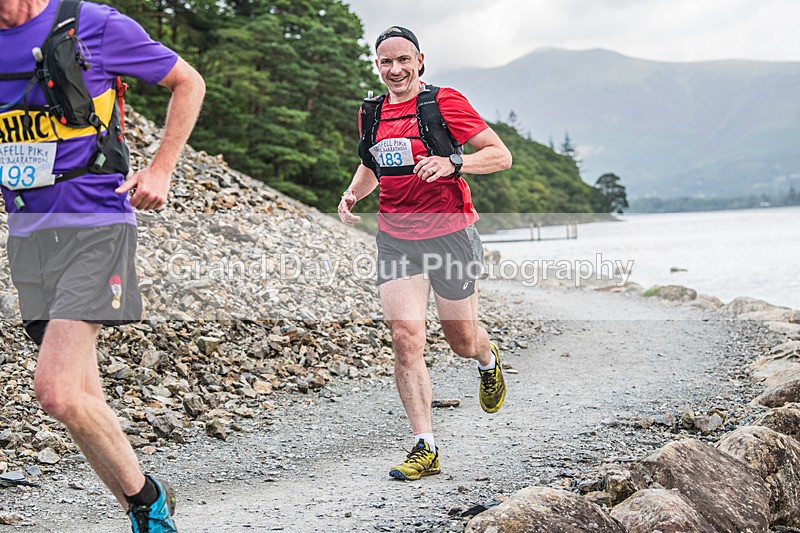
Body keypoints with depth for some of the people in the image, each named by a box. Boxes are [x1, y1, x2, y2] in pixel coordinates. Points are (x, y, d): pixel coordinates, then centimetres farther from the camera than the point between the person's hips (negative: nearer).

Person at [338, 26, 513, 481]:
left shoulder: (444, 102, -8)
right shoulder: (372, 113, 9)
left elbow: (501, 156, -9)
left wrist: (452, 162, -25)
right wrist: (353, 193, 6)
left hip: (449, 234, -3)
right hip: (395, 237, 4)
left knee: (463, 341, 9)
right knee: (406, 339, -11)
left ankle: (489, 360, 49)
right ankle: (426, 449, -6)